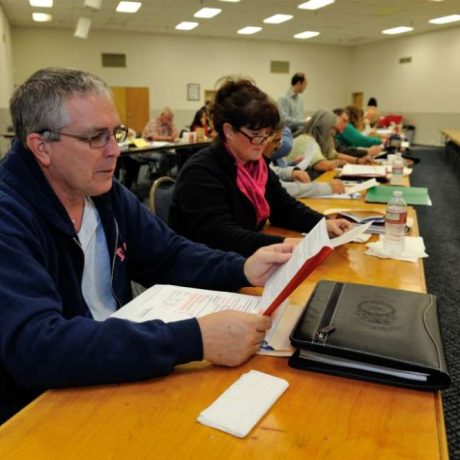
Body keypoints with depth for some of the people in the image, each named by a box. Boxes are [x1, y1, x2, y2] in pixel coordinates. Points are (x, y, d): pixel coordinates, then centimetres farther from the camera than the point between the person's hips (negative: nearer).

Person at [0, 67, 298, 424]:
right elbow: (38, 347, -35)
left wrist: (242, 270, -11)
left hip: (115, 376, 6)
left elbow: (170, 256, 7)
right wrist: (194, 340, -40)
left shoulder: (106, 192, 0)